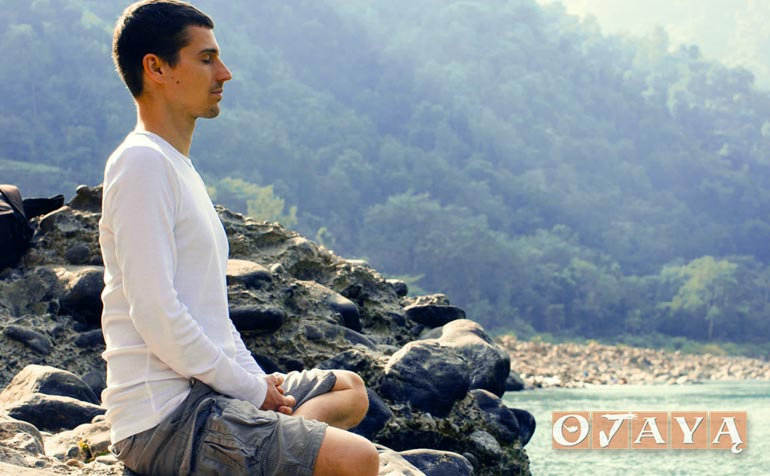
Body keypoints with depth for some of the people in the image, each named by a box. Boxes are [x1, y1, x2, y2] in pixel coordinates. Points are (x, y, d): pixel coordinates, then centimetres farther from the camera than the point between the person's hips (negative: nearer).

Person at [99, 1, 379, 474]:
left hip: (206, 388, 10)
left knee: (350, 390, 24)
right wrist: (253, 388, -13)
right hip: (165, 421, -10)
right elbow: (156, 315, -22)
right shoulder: (142, 162, -14)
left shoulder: (178, 166, 18)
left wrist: (260, 380, 8)